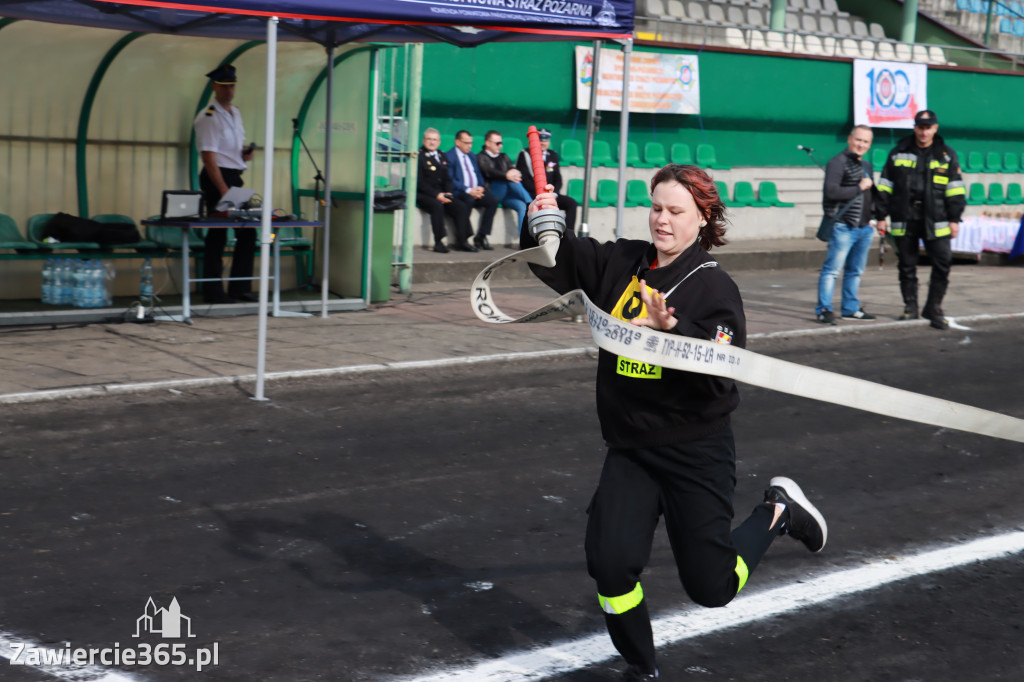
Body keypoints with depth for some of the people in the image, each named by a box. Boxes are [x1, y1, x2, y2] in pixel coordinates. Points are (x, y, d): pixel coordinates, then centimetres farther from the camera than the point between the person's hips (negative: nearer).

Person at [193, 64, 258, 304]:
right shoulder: (208, 117, -11)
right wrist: (224, 191, -21)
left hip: (235, 177, 8)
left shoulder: (235, 113, 15)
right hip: (217, 177, -8)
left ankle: (240, 287, 16)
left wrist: (246, 153, 3)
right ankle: (213, 291, 3)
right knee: (217, 235, -4)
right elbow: (209, 157, -16)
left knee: (247, 232, 8)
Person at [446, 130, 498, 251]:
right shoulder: (449, 156, 0)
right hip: (460, 192, -7)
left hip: (477, 191, 7)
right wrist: (468, 190, -19)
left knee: (493, 201, -21)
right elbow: (450, 180, -10)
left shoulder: (472, 156, 25)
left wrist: (480, 187, -2)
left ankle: (481, 237, -17)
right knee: (469, 200, -39)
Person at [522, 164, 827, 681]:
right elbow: (556, 263, 7)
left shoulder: (714, 288, -13)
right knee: (610, 563, -11)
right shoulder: (620, 263, 2)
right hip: (630, 449, 4)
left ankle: (777, 513, 33)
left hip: (696, 453, -4)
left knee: (711, 588, 5)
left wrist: (672, 327, -40)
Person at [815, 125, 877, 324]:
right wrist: (859, 188, -16)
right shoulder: (838, 162, -9)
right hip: (843, 227, -8)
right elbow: (831, 191, -22)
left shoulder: (866, 165, 19)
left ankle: (850, 308, 21)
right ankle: (824, 309, -3)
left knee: (855, 271, 13)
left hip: (864, 228, 8)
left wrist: (871, 218, 18)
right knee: (832, 269, -7)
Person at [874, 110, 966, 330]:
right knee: (906, 266, 5)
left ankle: (933, 308, 5)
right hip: (903, 220, 1)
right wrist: (881, 216, 5)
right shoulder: (899, 153, 8)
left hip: (935, 221, -1)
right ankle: (910, 307, 17)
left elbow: (955, 189, 6)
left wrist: (954, 219, 0)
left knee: (943, 262, -7)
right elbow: (884, 186, 10)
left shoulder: (946, 155, 6)